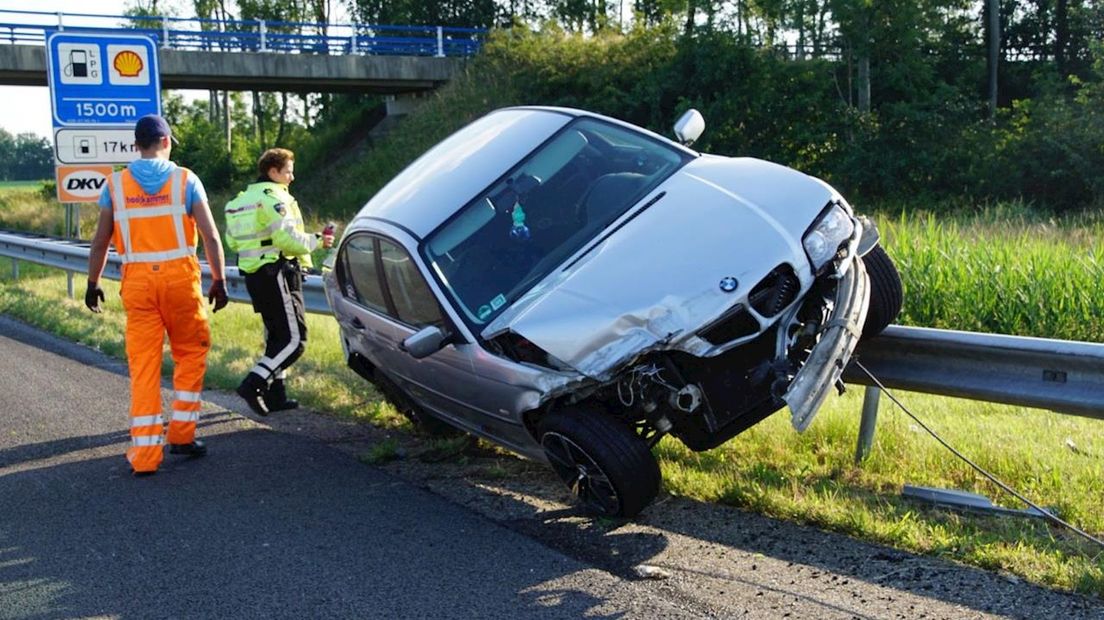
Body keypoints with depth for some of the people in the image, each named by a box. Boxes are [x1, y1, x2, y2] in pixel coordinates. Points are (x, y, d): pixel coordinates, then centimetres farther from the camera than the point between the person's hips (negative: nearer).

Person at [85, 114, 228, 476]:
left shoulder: (116, 185, 5)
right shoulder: (185, 180, 1)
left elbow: (100, 241, 6)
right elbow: (210, 235, -3)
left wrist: (93, 284, 16)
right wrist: (219, 280, 4)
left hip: (138, 282, 1)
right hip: (179, 278, -1)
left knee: (143, 365, 4)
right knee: (190, 354, 16)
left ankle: (145, 452, 3)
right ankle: (181, 434, 17)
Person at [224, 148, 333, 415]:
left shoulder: (243, 199, 17)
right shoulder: (274, 197, -12)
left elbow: (232, 241, 19)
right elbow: (287, 238, -21)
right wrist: (317, 241, -8)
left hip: (254, 275, 10)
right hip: (277, 275, -10)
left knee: (276, 336, 17)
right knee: (294, 338, -8)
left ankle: (276, 393, 18)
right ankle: (254, 384, -17)